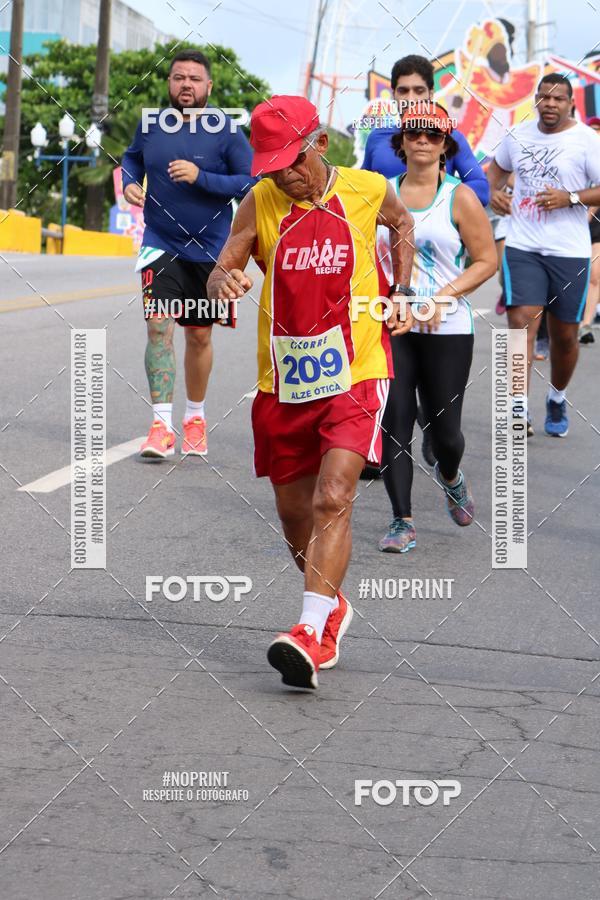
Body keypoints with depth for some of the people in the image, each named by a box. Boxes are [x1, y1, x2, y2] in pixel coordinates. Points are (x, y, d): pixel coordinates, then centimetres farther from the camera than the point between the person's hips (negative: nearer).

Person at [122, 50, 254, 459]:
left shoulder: (227, 131, -10)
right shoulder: (151, 124, 0)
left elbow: (251, 183, -13)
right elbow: (133, 156, 20)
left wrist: (201, 178, -25)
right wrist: (130, 181, -1)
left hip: (209, 248, -1)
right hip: (161, 244, 1)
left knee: (200, 335, 12)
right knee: (159, 325, -15)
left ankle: (195, 417, 32)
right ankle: (161, 425, -16)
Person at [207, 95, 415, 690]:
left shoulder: (368, 191, -2)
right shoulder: (261, 203, -2)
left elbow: (401, 223, 21)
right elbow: (220, 270, -2)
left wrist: (400, 295, 12)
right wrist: (223, 283, -26)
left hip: (354, 373, -3)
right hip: (283, 383, 3)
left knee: (332, 500, -19)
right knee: (294, 512, 12)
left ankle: (311, 630, -22)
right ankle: (332, 608, 36)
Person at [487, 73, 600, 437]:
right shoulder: (519, 135, 8)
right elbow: (498, 166, 27)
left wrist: (571, 198, -20)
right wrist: (493, 190, 7)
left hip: (569, 252, -2)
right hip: (523, 247, 2)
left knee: (565, 335, 9)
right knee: (521, 324, -15)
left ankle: (557, 398, 34)